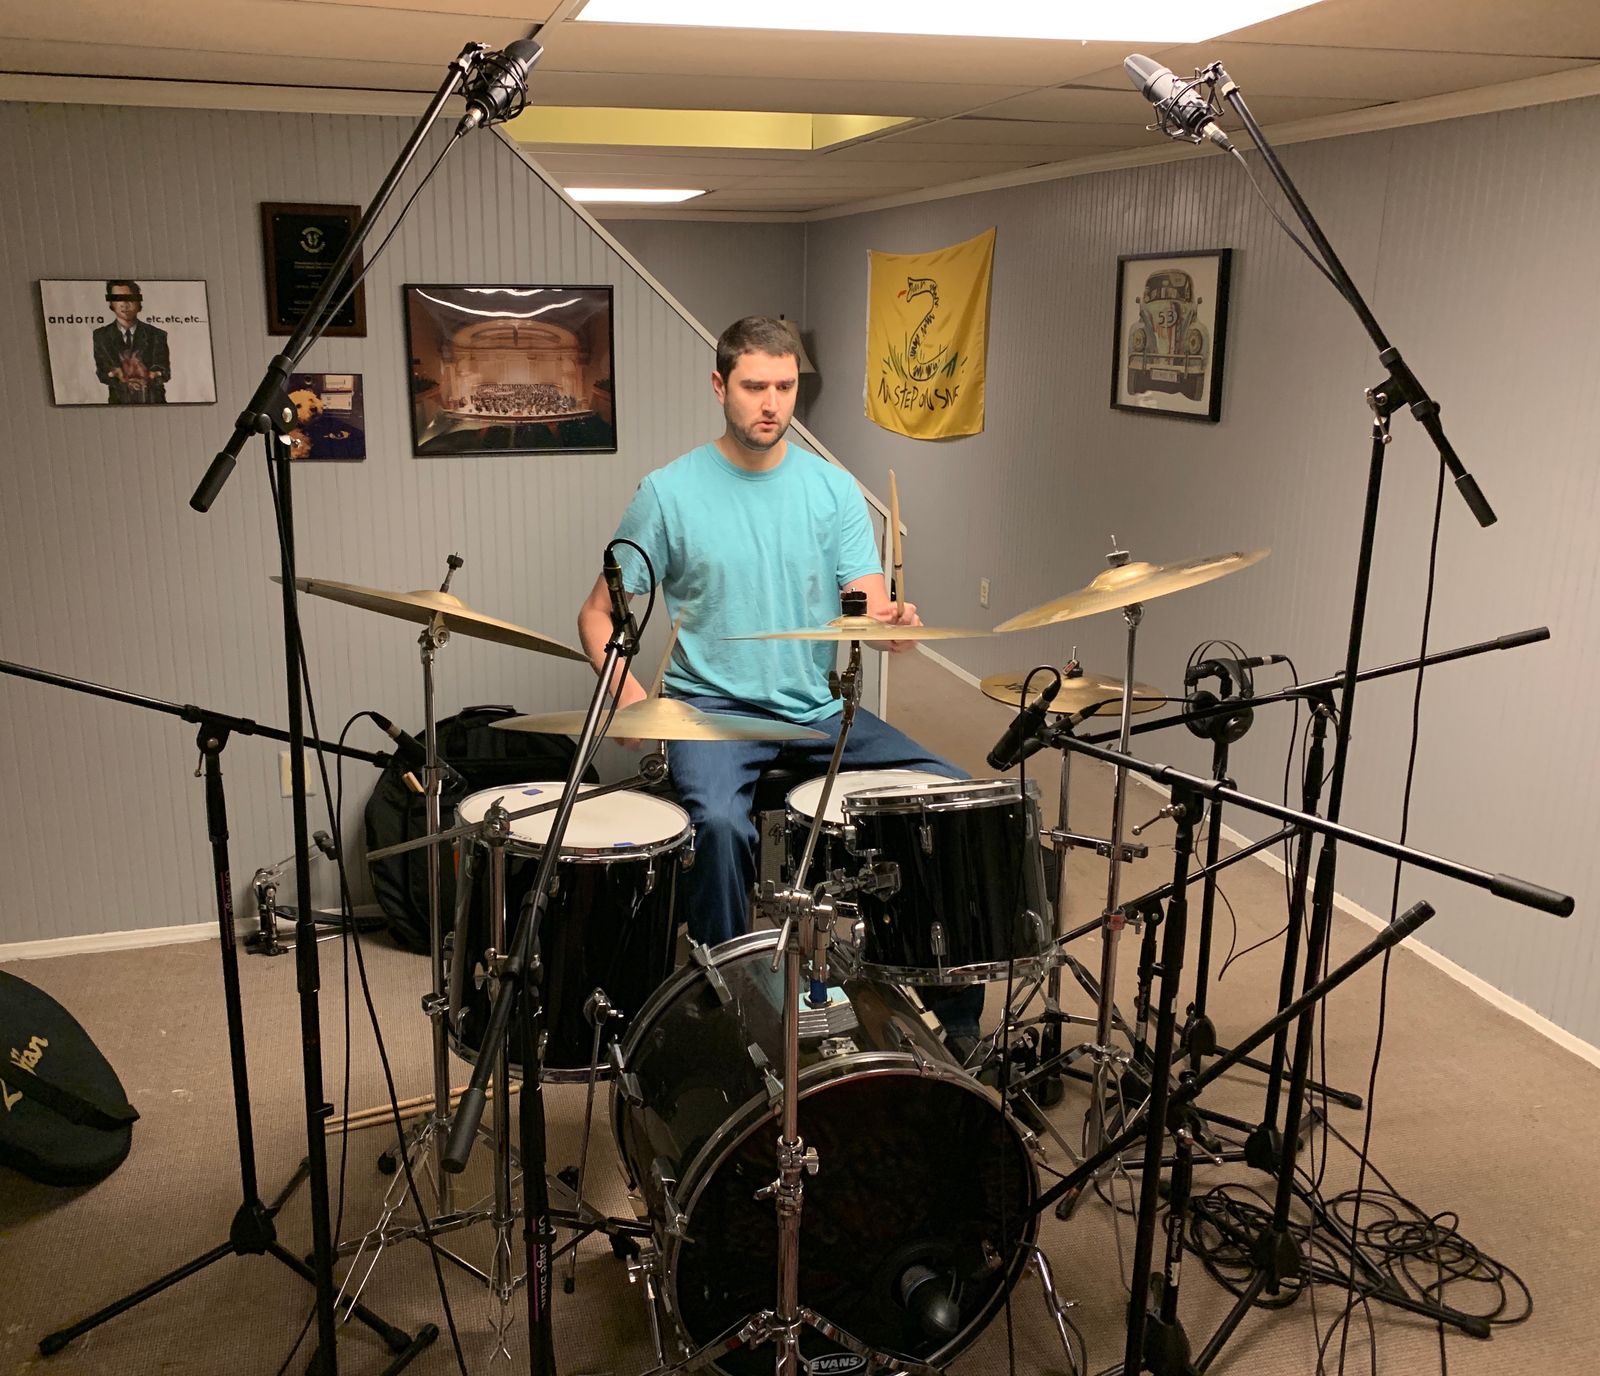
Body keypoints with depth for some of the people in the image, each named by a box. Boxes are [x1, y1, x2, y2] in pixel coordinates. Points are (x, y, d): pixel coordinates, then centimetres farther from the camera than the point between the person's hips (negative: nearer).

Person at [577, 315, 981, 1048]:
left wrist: (894, 623, -27)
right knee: (719, 821, -35)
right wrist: (626, 691, -17)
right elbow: (599, 613, 2)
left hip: (817, 710, 3)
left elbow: (869, 606, -3)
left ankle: (956, 1009, 3)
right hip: (712, 711, -3)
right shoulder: (669, 492, -2)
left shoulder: (833, 489, 5)